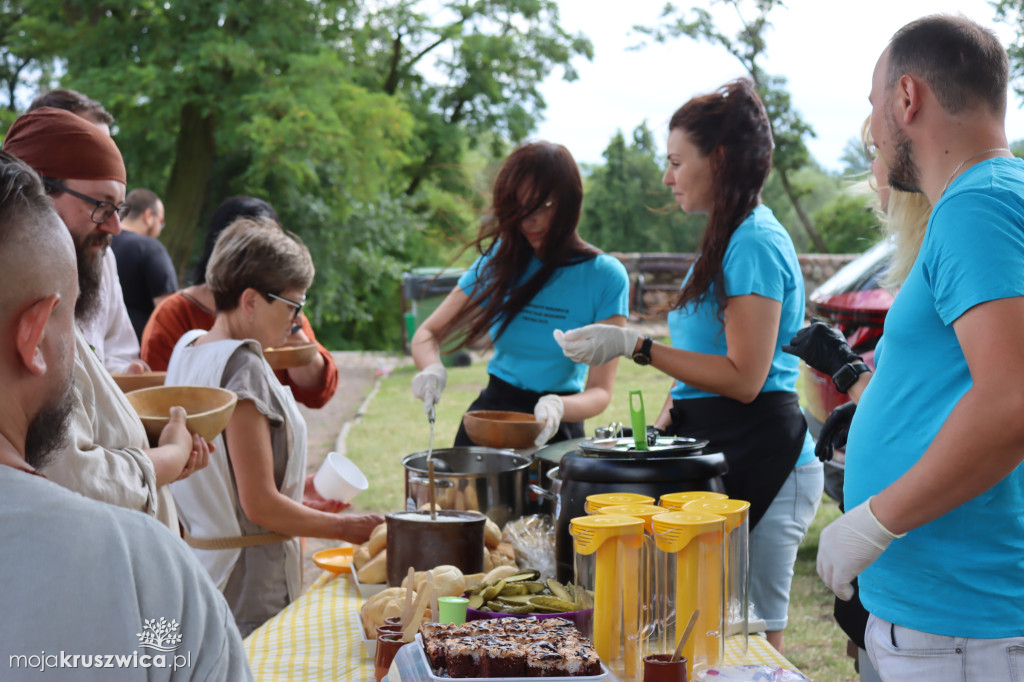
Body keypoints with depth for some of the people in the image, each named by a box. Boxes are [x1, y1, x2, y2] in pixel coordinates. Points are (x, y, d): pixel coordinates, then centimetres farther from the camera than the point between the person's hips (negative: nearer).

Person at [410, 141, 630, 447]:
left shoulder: (605, 276, -6)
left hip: (556, 432, -2)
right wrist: (432, 370, -16)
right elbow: (428, 333, 7)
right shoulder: (499, 261, 4)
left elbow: (601, 390, -9)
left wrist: (559, 407, -31)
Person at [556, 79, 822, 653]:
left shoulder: (755, 244, -14)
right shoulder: (730, 238, 18)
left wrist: (638, 346, -19)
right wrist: (659, 431, 15)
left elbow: (743, 378, -20)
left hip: (761, 458, -10)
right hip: (722, 456, 10)